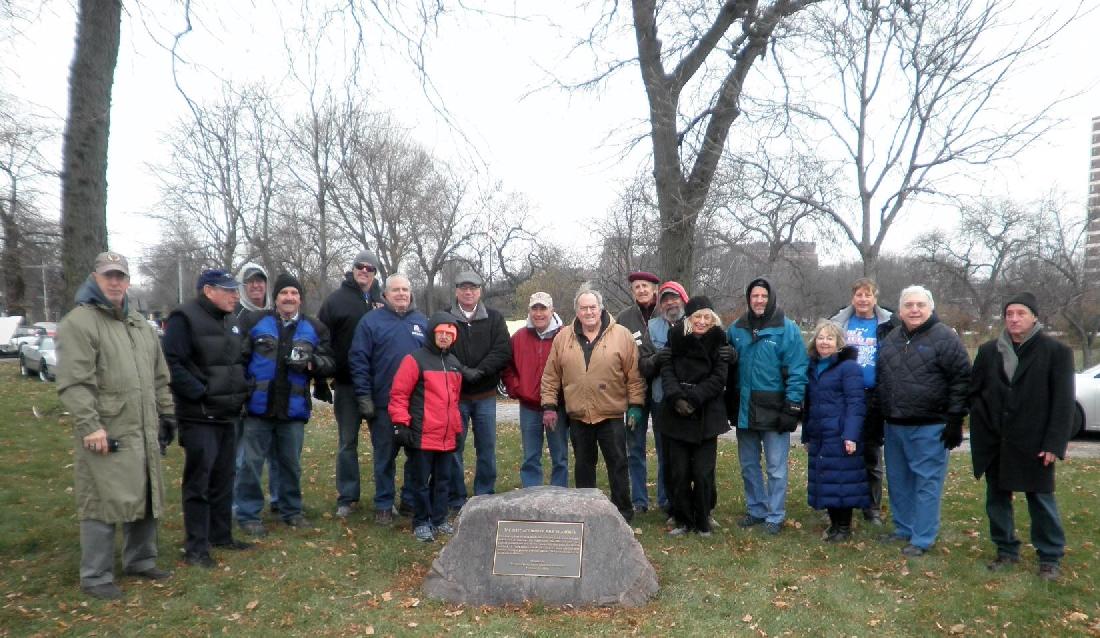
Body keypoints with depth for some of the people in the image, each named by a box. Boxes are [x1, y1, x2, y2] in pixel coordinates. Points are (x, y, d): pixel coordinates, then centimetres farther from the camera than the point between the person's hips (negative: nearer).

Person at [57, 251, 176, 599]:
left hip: (144, 432, 8)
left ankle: (140, 560, 31)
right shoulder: (79, 322, -8)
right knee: (104, 503, -2)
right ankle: (95, 577, 11)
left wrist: (166, 414, 15)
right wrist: (90, 426, -21)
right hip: (106, 434, -7)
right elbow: (73, 383, -16)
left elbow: (160, 377, 20)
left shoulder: (140, 325, 16)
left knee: (146, 498, 16)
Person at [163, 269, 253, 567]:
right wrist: (200, 394, -22)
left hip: (228, 414, 8)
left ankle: (221, 535, 26)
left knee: (224, 478, 14)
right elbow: (172, 363, -21)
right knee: (198, 482, -2)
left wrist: (242, 390, 9)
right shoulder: (185, 318, -12)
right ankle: (195, 547, 7)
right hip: (199, 416, -8)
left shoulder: (230, 321, 15)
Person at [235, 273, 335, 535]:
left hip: (294, 408, 2)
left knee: (291, 464, 13)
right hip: (259, 406, -1)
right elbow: (240, 359, 3)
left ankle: (291, 510, 28)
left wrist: (310, 363, -15)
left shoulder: (314, 328, 7)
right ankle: (247, 514, 16)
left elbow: (328, 364, 5)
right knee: (252, 462, 3)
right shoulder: (257, 323, 2)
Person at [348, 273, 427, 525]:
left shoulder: (422, 321, 10)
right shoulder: (371, 320, -1)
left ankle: (412, 500, 25)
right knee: (385, 456, 6)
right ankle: (384, 505, 19)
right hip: (383, 403, -3)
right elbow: (358, 360, -5)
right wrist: (364, 396, -10)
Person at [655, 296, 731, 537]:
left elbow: (718, 378, -6)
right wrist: (676, 397, -19)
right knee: (678, 471, 5)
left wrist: (692, 398, -16)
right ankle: (683, 520, 20)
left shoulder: (718, 341, 0)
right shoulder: (676, 337, 4)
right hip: (676, 415, 1)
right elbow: (667, 370, -3)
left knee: (703, 472, -1)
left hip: (706, 416, -1)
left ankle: (703, 521, 17)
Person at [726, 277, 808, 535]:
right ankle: (756, 509, 30)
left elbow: (797, 370, -11)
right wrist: (730, 402, 5)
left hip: (774, 409, -5)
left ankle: (775, 515, 17)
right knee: (748, 465, 15)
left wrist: (793, 405, -15)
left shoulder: (786, 329, -8)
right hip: (744, 408, 5)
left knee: (776, 467, 4)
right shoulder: (736, 329, 5)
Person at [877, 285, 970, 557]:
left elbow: (962, 379, -10)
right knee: (898, 480, 14)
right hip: (894, 425, 7)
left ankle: (922, 539, 8)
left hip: (929, 427, -7)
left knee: (927, 482, 0)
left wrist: (955, 420, -13)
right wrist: (881, 414, 17)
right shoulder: (891, 339, 12)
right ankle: (903, 529, 28)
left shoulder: (945, 338, -8)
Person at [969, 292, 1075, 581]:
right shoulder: (988, 351, 6)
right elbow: (974, 392, 12)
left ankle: (1050, 558, 20)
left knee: (1041, 501, 5)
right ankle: (1006, 551, 26)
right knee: (997, 498, 11)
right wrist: (983, 425, 0)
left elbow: (1063, 403, -7)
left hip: (1034, 443, -4)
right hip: (994, 443, 4)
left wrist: (1054, 444, -12)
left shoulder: (1056, 351, -4)